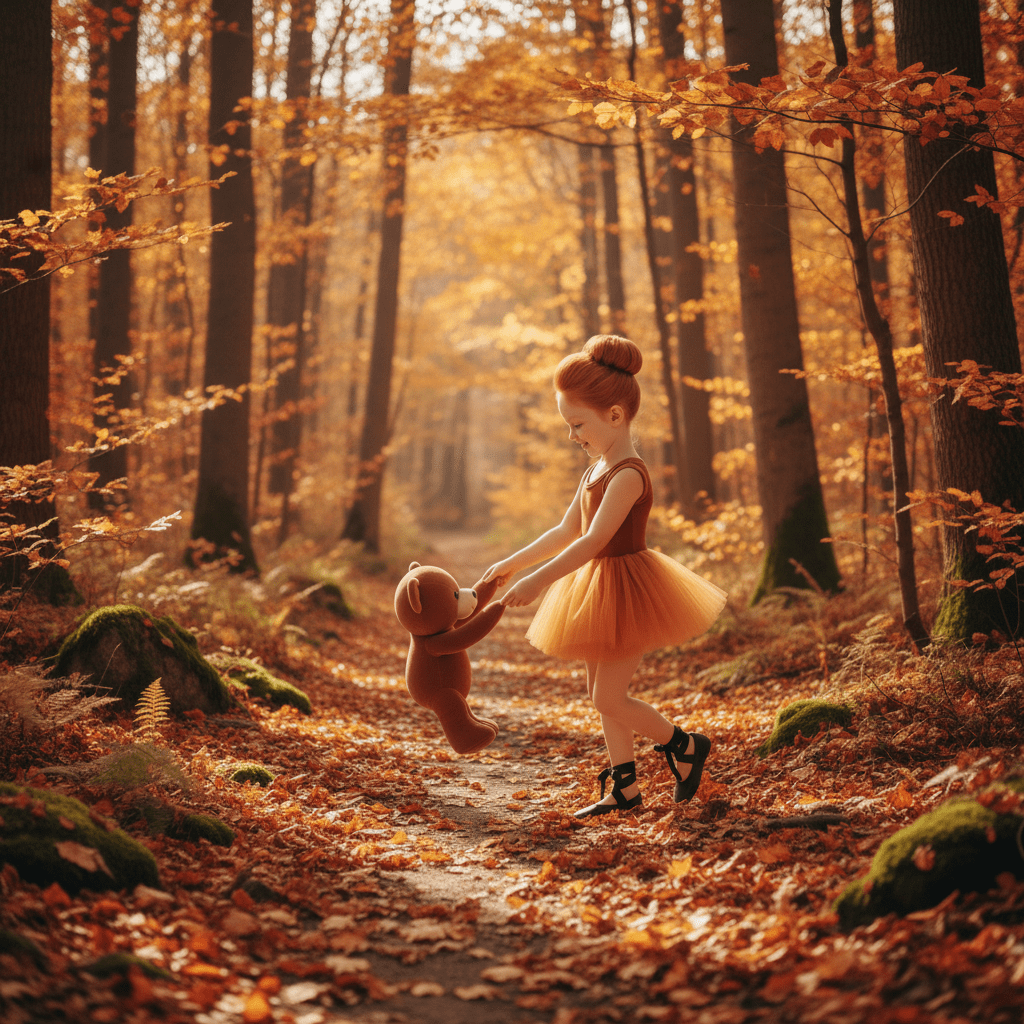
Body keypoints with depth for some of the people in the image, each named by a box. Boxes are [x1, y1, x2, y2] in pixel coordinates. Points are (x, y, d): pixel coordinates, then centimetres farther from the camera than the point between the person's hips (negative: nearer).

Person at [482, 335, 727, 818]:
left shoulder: (628, 475, -21)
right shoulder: (597, 470, 9)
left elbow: (593, 541, -29)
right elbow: (565, 532, 15)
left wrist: (537, 580, -33)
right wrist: (511, 562, 11)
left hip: (625, 589, -9)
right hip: (600, 588, 10)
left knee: (609, 698, -6)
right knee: (601, 694, 12)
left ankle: (685, 745, 14)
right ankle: (625, 787, 21)